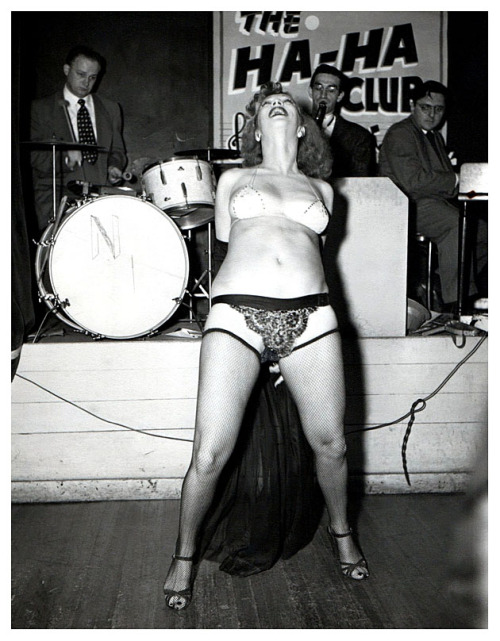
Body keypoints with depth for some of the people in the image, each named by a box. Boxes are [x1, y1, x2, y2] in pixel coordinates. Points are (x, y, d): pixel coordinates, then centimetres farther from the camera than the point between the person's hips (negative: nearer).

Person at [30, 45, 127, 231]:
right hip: (57, 201, -3)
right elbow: (34, 156, 1)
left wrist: (114, 167, 1)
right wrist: (64, 157, -18)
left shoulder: (110, 109, 20)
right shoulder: (41, 108, 9)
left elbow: (117, 151, 24)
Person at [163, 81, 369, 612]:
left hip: (309, 314, 2)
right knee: (210, 455, -6)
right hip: (237, 311, -1)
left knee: (330, 444, 7)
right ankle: (184, 556, 17)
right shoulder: (233, 180, 20)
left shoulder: (321, 189, 22)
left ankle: (341, 531, 36)